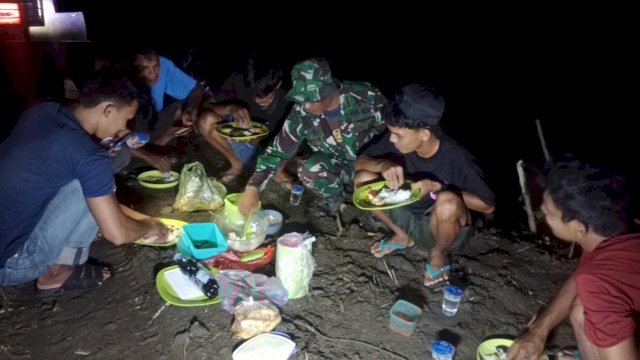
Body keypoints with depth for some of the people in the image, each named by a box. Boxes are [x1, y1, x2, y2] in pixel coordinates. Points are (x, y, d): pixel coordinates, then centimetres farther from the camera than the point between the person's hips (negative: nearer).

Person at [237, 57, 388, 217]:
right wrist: (252, 187, -20)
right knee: (308, 171, -31)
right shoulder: (302, 114, -17)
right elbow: (277, 150, -10)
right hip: (337, 166, 1)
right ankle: (334, 197, 3)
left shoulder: (365, 95, -24)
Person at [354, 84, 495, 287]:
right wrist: (383, 165, -29)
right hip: (409, 217, 4)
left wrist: (438, 187, -32)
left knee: (448, 201, -38)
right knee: (363, 178, -16)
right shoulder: (396, 141, -16)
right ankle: (402, 236, 7)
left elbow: (487, 205, -20)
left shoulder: (455, 158, -27)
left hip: (439, 229, -4)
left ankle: (438, 253, -4)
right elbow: (361, 161, -6)